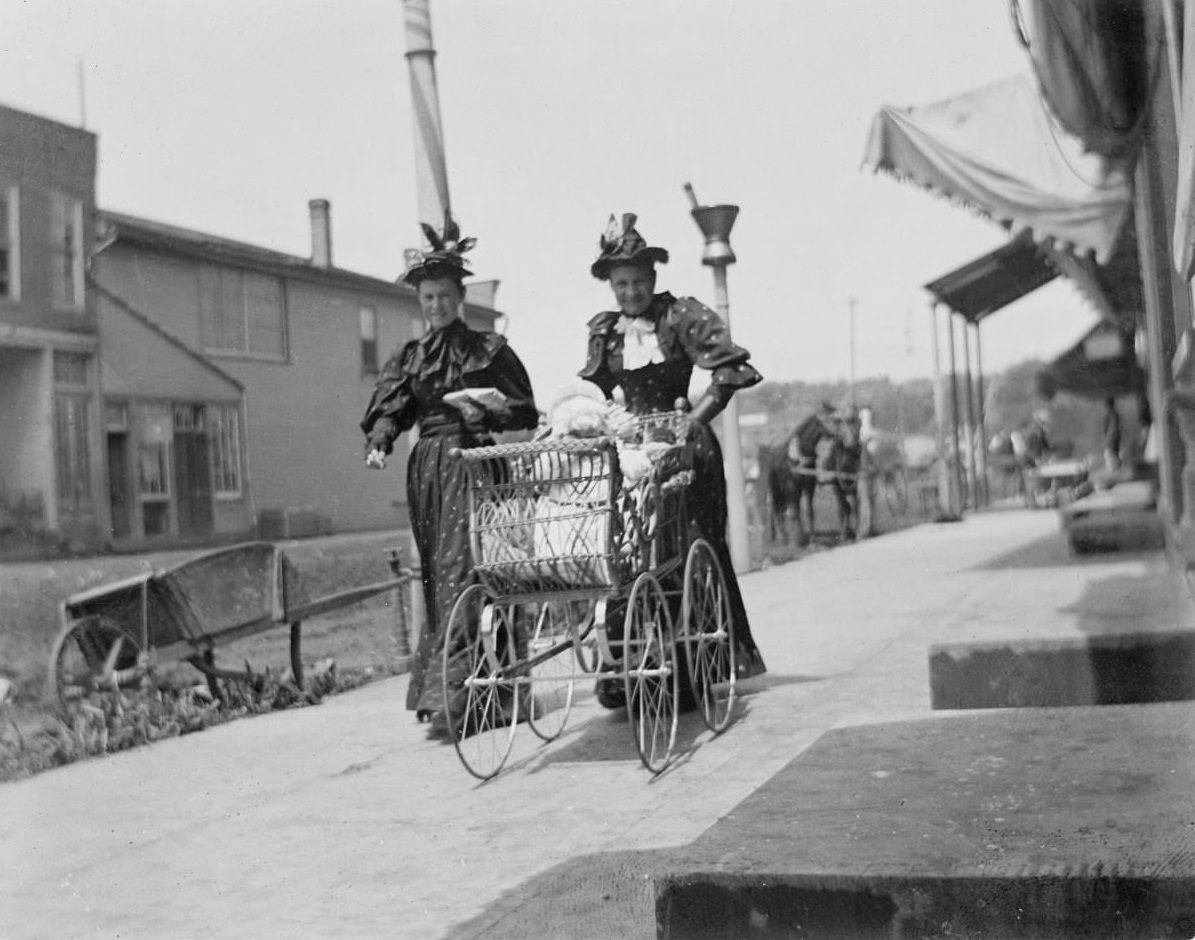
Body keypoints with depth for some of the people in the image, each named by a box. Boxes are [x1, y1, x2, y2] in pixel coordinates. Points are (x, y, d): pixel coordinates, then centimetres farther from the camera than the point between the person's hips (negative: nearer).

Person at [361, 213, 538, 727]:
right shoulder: (409, 357, 15)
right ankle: (445, 690, 11)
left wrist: (484, 412, -15)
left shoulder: (489, 350, 4)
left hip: (473, 466, -4)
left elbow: (525, 413, 2)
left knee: (462, 570, -11)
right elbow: (388, 408, 2)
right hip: (427, 472, 4)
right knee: (435, 573, 5)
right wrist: (378, 442, -17)